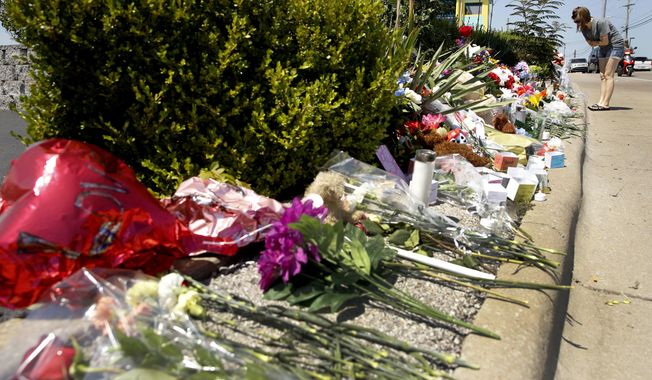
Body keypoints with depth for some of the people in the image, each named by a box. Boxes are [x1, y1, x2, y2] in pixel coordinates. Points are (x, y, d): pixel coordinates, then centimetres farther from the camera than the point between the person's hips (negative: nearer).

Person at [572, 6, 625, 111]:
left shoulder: (600, 23, -25)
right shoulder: (583, 28, -2)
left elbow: (605, 42, -22)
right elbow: (592, 44, 3)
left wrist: (595, 42, -6)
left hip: (615, 45, -8)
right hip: (603, 48, 8)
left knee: (608, 75, -14)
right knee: (602, 75, 2)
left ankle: (605, 104, -17)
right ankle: (601, 101, -1)